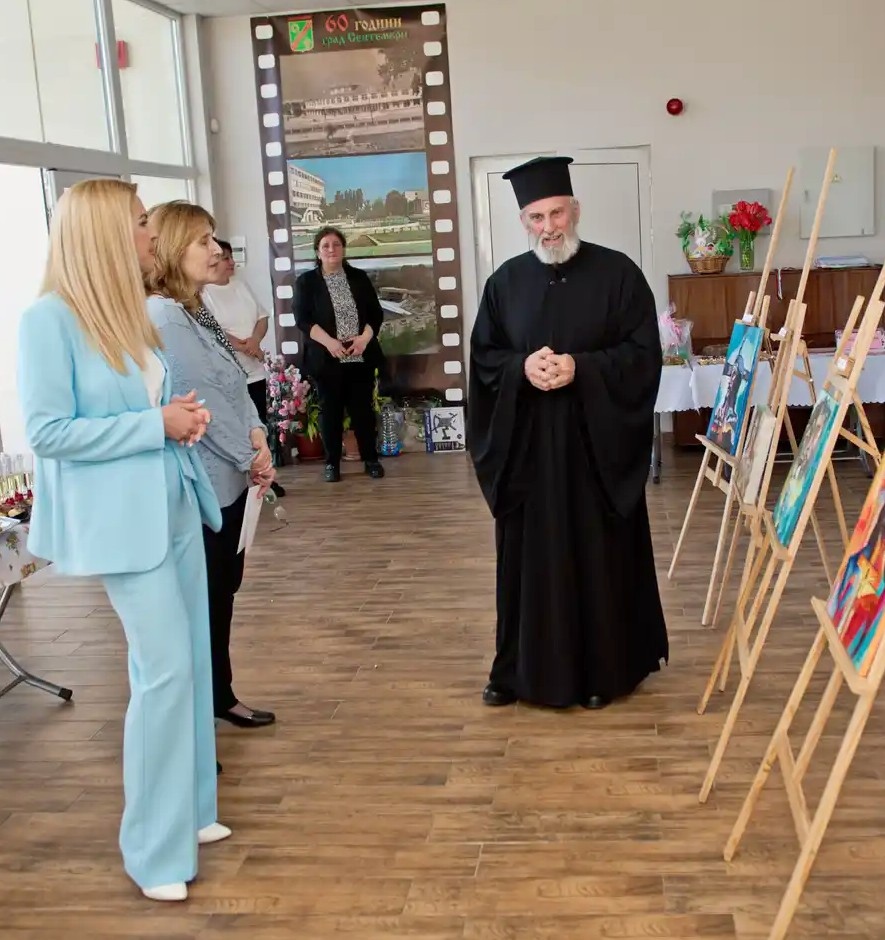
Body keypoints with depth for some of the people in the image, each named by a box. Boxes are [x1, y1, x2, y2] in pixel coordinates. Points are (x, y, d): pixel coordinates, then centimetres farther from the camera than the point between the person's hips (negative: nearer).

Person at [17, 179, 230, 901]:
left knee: (190, 661, 13)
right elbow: (48, 432, -17)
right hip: (122, 518, -8)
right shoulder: (51, 320, -14)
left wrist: (185, 417, -1)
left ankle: (186, 809, 30)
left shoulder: (130, 309, 10)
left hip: (175, 505, 8)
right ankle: (154, 848, 8)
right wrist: (156, 424, -18)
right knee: (165, 667, -8)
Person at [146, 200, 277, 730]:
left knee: (223, 593, 18)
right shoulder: (161, 317, -19)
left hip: (227, 479, 9)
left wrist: (257, 439, -6)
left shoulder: (195, 311, 10)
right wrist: (252, 456, -9)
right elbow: (200, 399, -20)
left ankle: (221, 697, 33)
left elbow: (235, 385, 10)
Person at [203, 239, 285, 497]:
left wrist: (255, 339, -10)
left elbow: (262, 317, 11)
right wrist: (243, 345, -13)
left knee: (259, 426, 12)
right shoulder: (202, 292, -11)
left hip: (254, 370, 7)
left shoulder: (240, 285, 11)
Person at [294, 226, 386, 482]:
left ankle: (371, 459, 16)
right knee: (330, 410, 4)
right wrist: (329, 342, -18)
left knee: (363, 408, 5)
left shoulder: (359, 277, 9)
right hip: (326, 359, -2)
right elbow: (302, 319, -6)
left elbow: (376, 313, 7)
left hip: (361, 357, 2)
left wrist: (364, 338, -11)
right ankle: (332, 463, 13)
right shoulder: (306, 281, 2)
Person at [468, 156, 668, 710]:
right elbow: (483, 357, 7)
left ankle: (602, 671, 19)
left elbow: (643, 353, -6)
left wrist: (580, 367, -19)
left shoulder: (617, 273, -2)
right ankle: (520, 669, 21)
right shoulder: (505, 281, 6)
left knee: (599, 556, 5)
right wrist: (522, 367, -13)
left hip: (597, 442, -2)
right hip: (525, 443, 3)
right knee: (528, 556, 9)